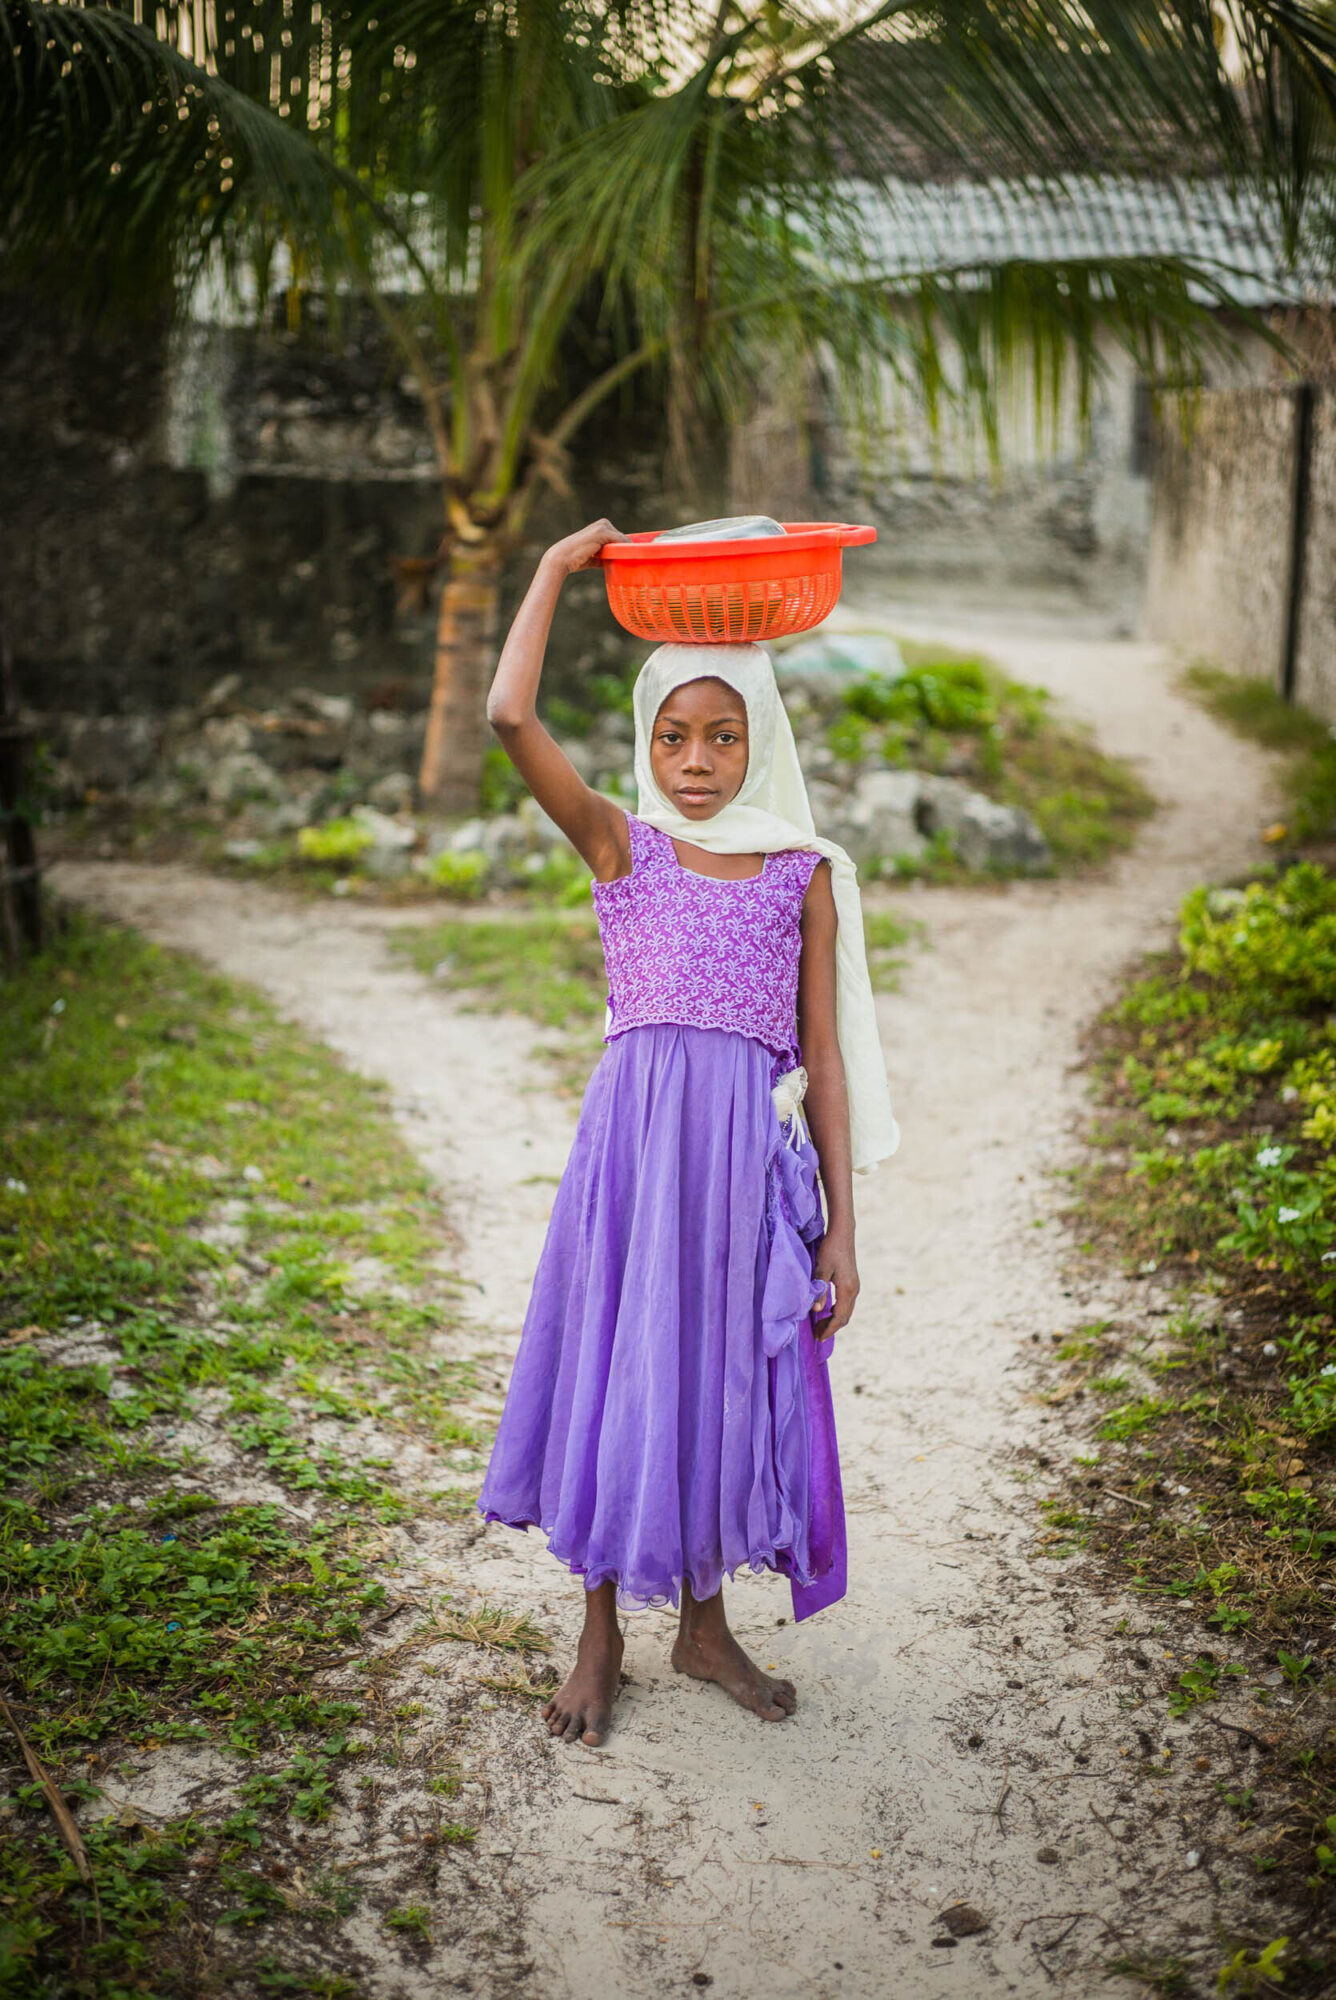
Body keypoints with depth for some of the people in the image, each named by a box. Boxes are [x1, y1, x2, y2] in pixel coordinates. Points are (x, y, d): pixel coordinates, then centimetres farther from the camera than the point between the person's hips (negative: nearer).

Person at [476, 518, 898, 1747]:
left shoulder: (804, 874, 6)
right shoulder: (621, 848, 3)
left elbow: (823, 1057, 6)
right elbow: (511, 719, -11)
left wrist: (841, 1225, 3)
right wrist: (555, 570, -2)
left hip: (751, 1150, 1)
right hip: (635, 1137, -1)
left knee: (726, 1375, 11)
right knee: (615, 1367, 7)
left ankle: (704, 1623, 32)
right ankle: (601, 1638, 26)